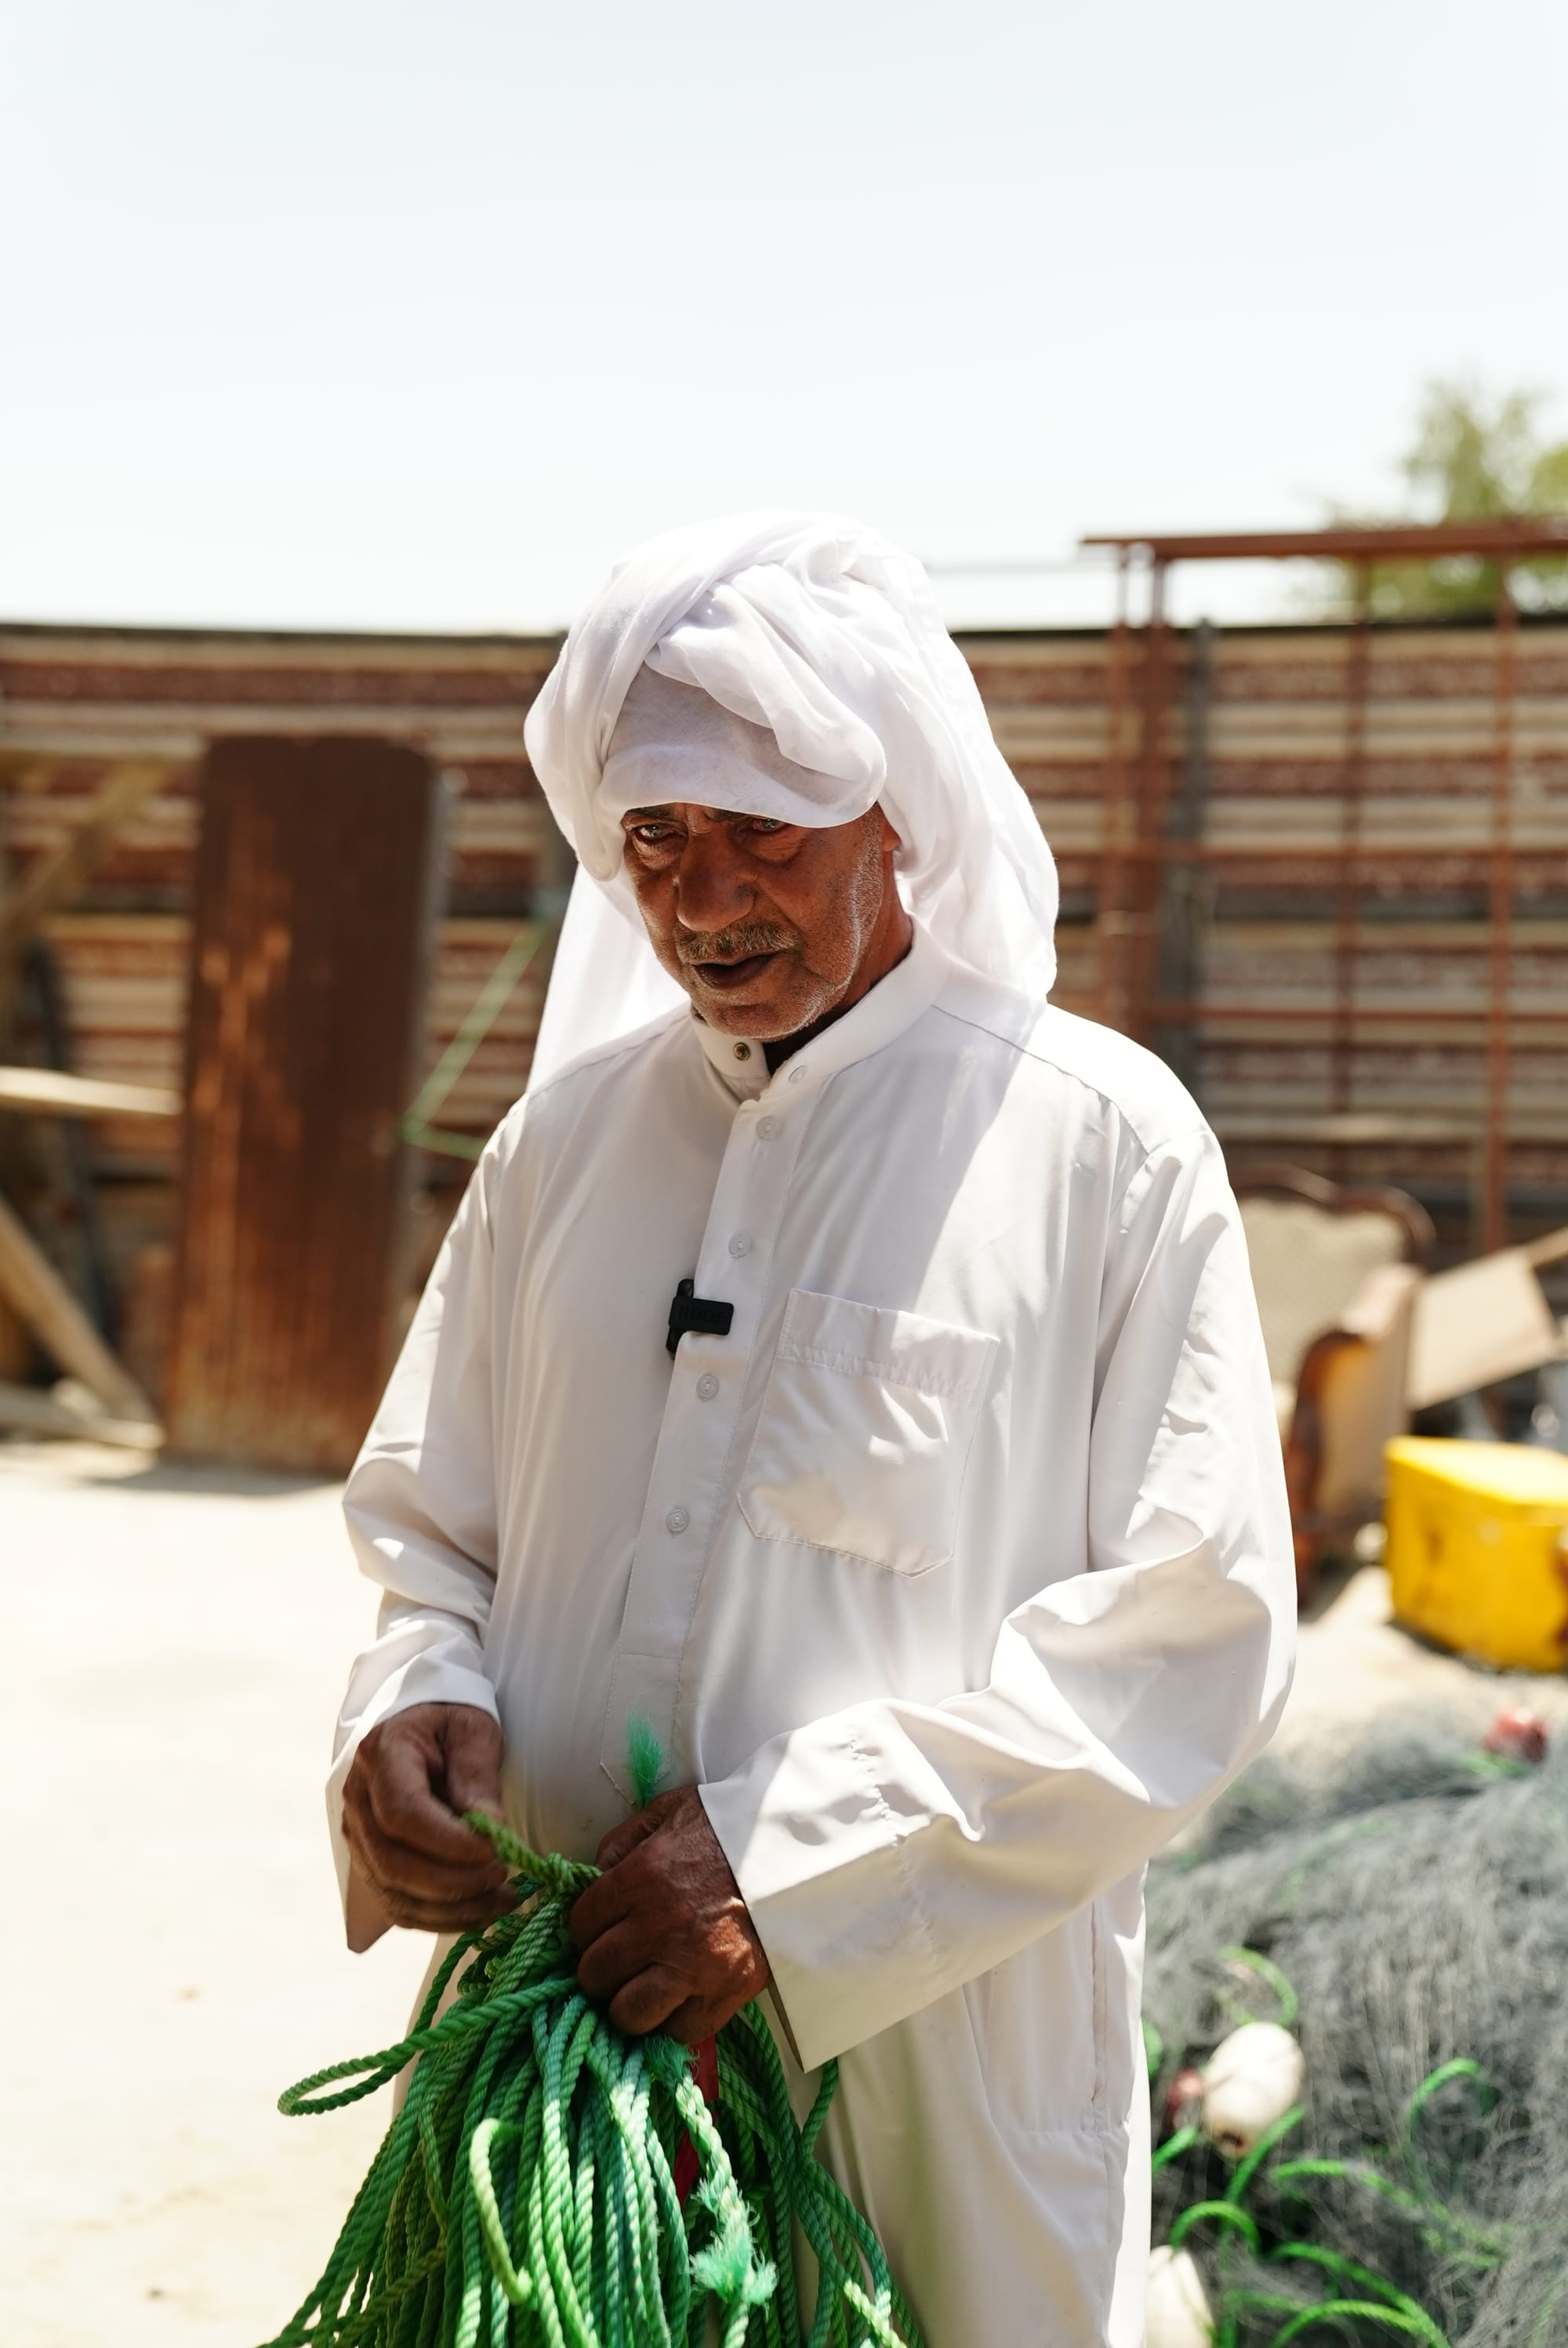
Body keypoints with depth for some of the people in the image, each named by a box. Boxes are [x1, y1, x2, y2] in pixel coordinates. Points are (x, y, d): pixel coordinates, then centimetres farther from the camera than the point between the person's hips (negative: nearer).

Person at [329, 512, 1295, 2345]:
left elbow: (1196, 1633, -11)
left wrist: (797, 1857, -19)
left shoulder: (1103, 1138, -6)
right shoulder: (567, 1130, 7)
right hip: (559, 2037, 4)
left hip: (927, 2073, -3)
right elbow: (430, 1525, 13)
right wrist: (409, 1710, -10)